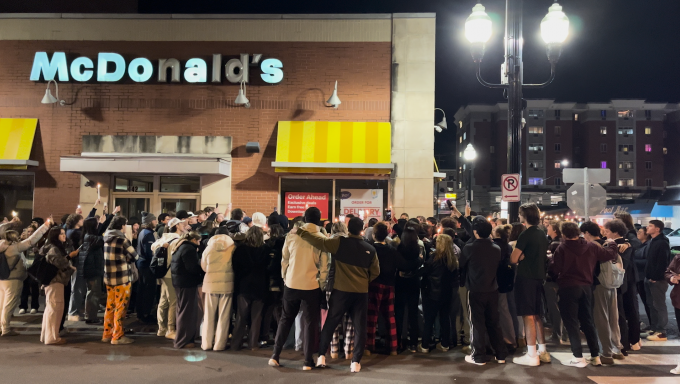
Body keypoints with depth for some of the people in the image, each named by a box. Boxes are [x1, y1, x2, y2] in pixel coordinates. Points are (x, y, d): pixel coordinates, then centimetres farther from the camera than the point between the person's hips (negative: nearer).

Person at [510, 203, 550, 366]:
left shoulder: (526, 235, -14)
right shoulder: (542, 234, 12)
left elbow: (513, 259, -17)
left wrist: (520, 255, 3)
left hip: (526, 278, -8)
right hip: (538, 278, 8)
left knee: (528, 316, -5)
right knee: (537, 316, 16)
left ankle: (532, 355, -3)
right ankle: (542, 351, 21)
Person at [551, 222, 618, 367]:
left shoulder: (562, 248, -12)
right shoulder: (591, 246, 0)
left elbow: (554, 270, -16)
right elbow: (610, 254, 5)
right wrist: (611, 244, 25)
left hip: (568, 287, -5)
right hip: (586, 287, 5)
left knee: (571, 322, 2)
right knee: (588, 322, 16)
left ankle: (578, 357, 0)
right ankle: (595, 356, 19)